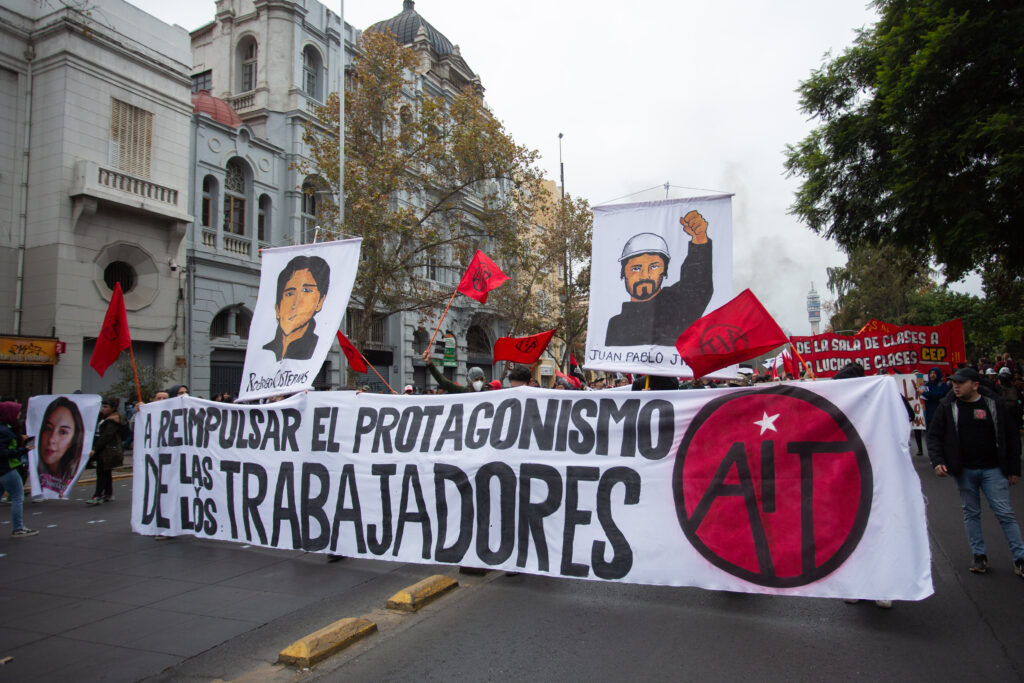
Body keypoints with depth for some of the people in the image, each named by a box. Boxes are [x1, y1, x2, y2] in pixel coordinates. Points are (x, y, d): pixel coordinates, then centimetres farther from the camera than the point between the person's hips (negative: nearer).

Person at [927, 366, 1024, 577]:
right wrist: (937, 461, -11)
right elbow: (934, 436, 3)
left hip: (993, 469, -1)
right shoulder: (947, 406, -1)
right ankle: (979, 556, 19)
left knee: (1005, 513, 1)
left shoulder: (993, 404, -1)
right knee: (971, 513, 8)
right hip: (964, 471, 1)